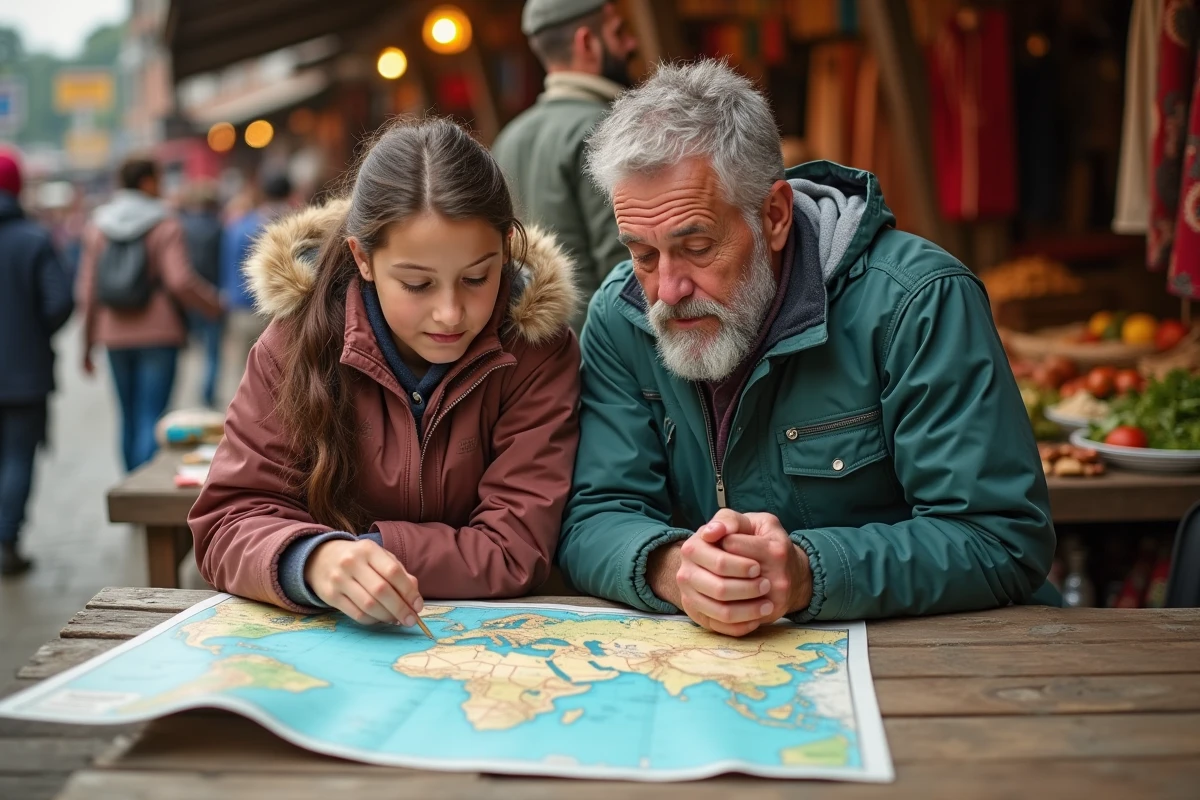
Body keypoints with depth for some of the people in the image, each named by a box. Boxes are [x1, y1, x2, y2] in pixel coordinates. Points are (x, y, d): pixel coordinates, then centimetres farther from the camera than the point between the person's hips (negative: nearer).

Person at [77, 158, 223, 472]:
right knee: (152, 418, -5)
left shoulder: (98, 226, 6)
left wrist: (87, 343, 11)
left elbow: (87, 289, 5)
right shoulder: (165, 225, -7)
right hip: (158, 333, -5)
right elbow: (180, 281, -17)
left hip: (116, 336, 5)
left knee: (129, 419, 15)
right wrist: (213, 304, 0)